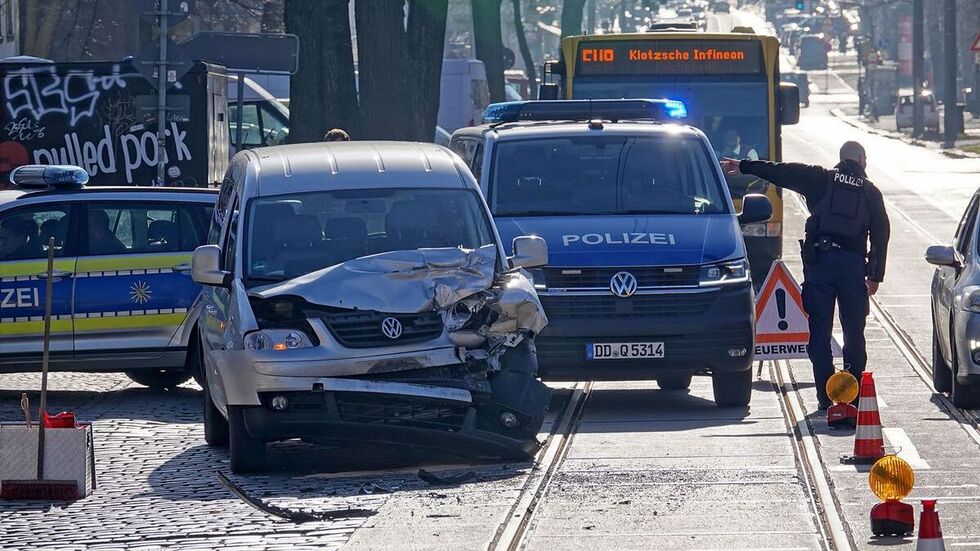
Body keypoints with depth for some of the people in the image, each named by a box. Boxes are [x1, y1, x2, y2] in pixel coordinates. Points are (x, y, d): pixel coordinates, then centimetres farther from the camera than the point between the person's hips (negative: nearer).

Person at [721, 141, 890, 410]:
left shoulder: (822, 179, 9)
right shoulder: (870, 192, 12)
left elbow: (783, 173, 6)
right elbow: (881, 234, 10)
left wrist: (744, 166, 13)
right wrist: (875, 275, 13)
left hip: (819, 259, -1)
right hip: (853, 263, 1)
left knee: (819, 330, 2)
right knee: (854, 333, 8)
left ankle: (826, 397, -4)